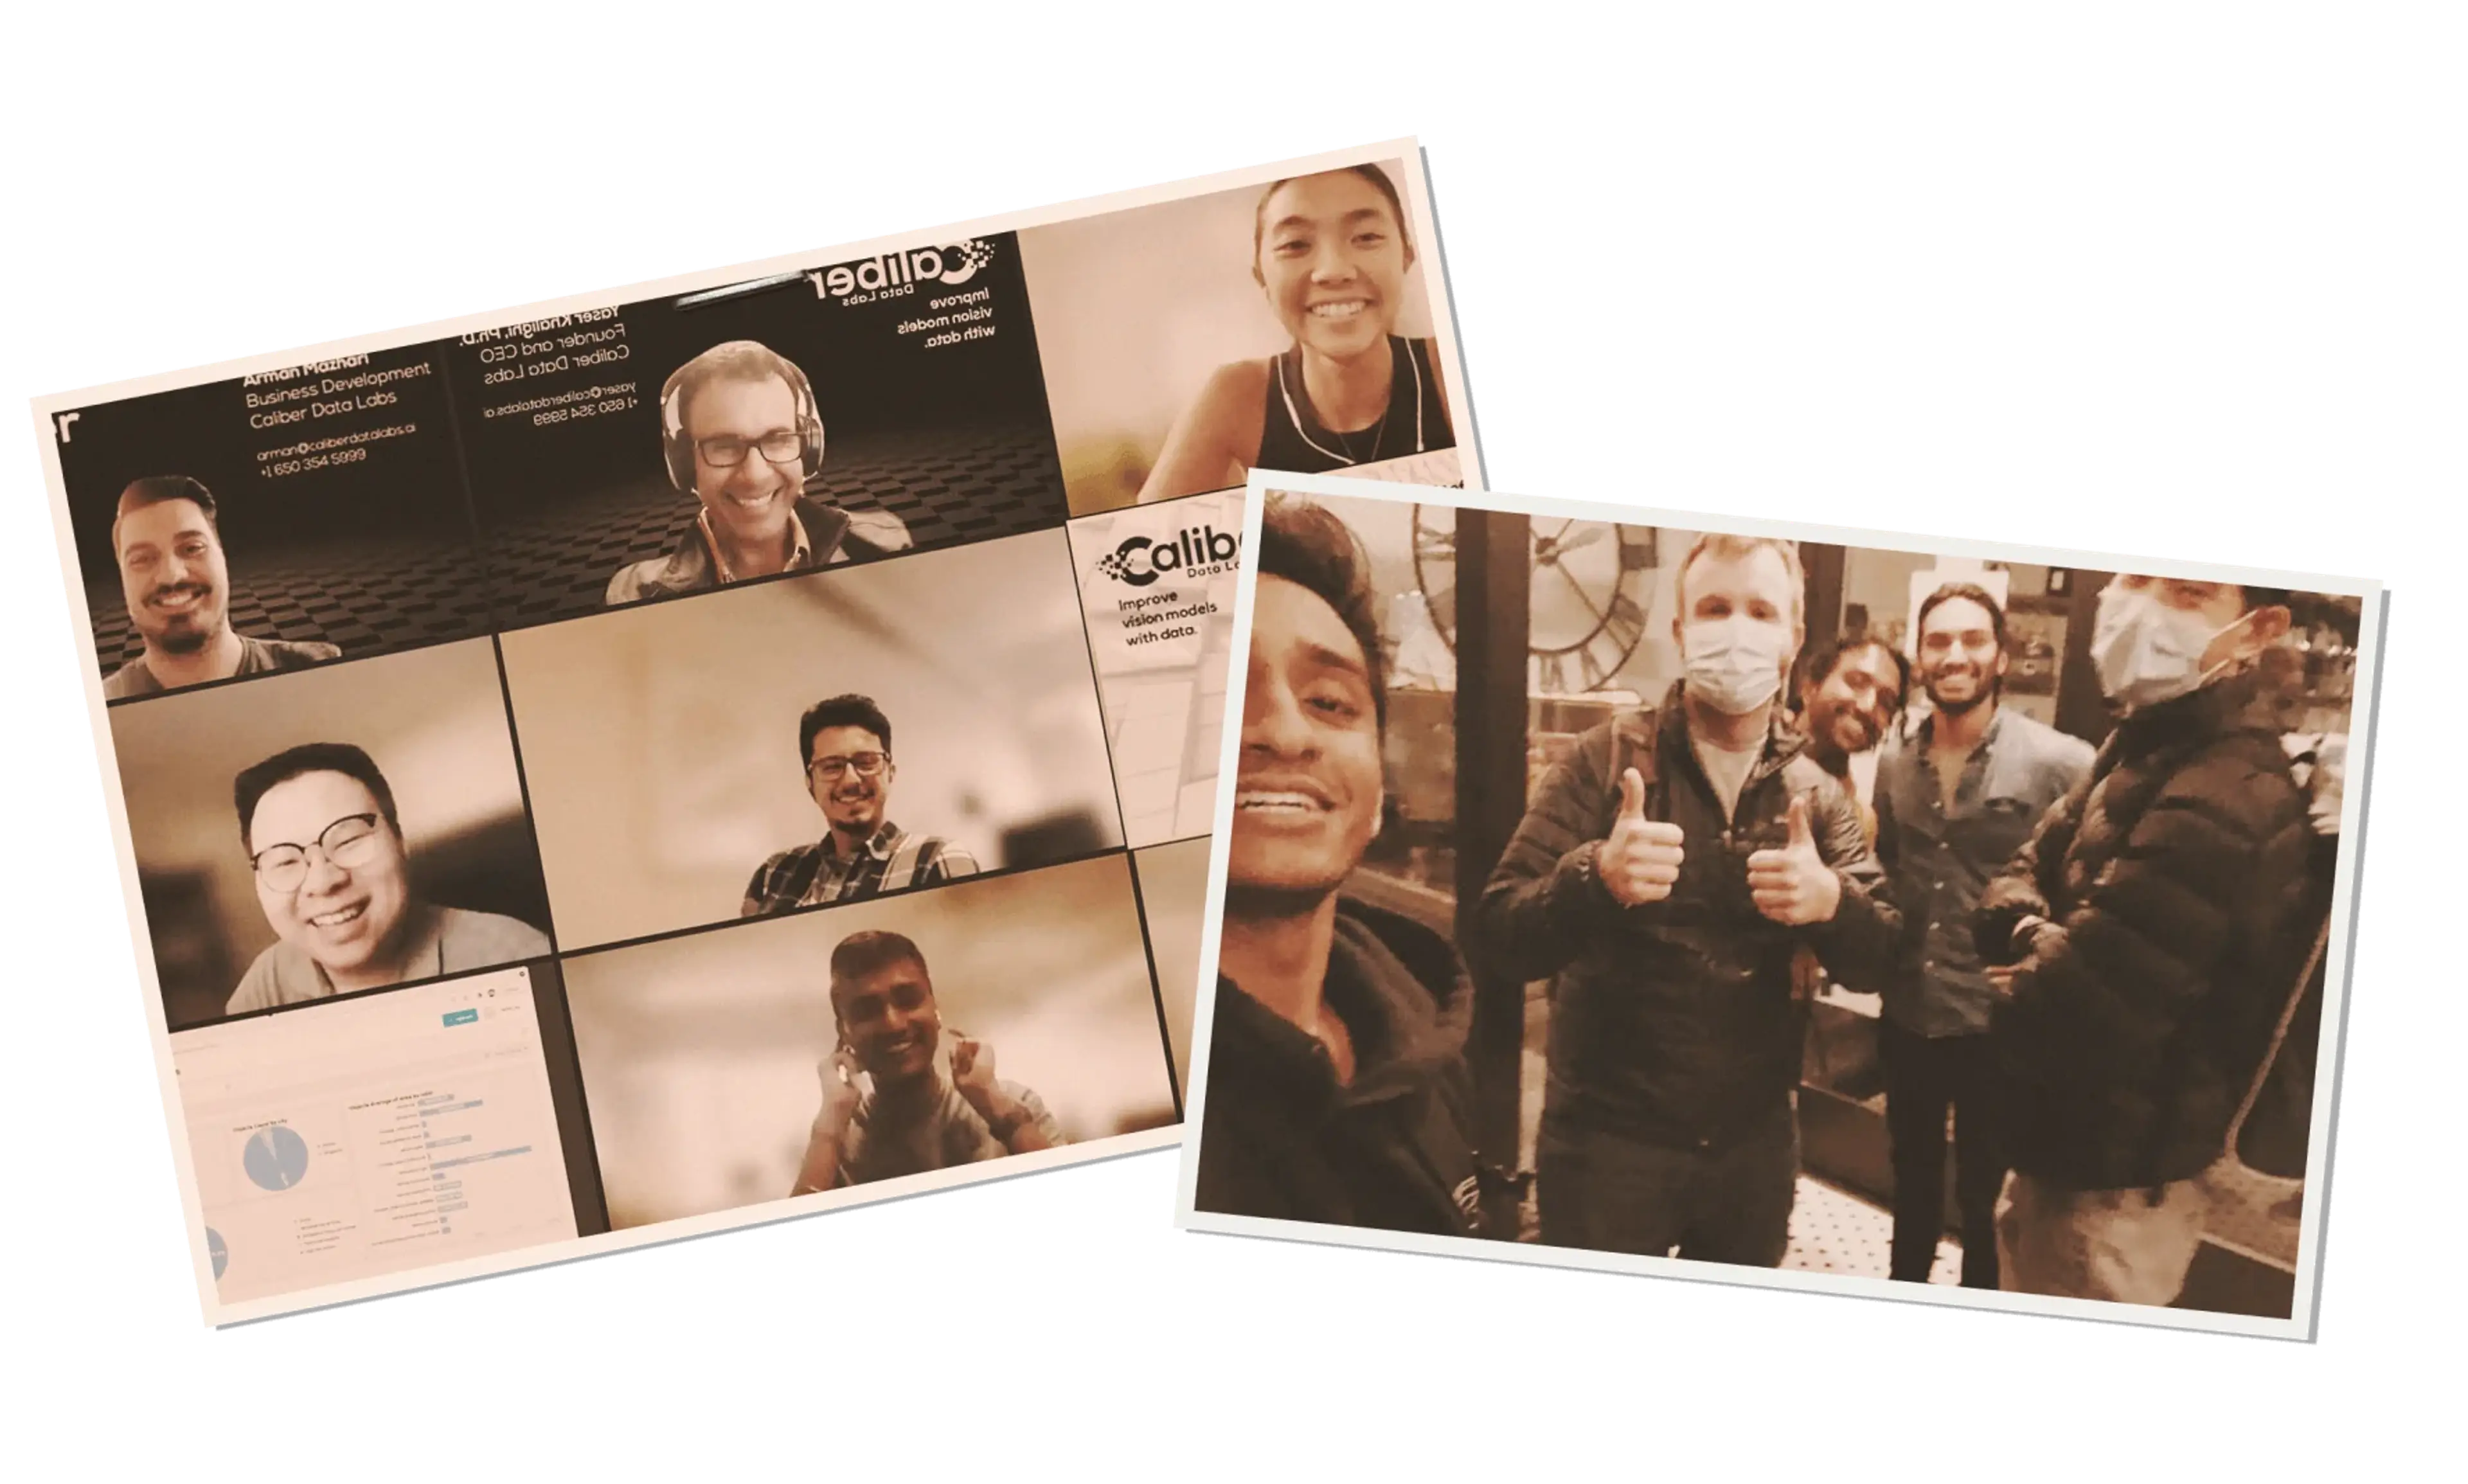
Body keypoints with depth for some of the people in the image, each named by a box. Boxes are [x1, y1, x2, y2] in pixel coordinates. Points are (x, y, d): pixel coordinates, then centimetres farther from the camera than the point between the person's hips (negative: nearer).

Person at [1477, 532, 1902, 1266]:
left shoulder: (1816, 793, 3)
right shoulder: (1605, 760, -7)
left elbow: (1879, 951, -3)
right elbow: (1500, 934, -13)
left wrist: (1832, 903, -26)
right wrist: (1593, 878, -35)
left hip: (1756, 1141, 4)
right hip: (1608, 1137, -3)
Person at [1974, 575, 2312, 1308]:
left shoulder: (2225, 802, -29)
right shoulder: (2144, 744, 7)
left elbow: (2074, 1004, -31)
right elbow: (2029, 869, 11)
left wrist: (2015, 997, -8)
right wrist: (2035, 934, -13)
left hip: (2112, 1180, -10)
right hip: (2066, 1150, 10)